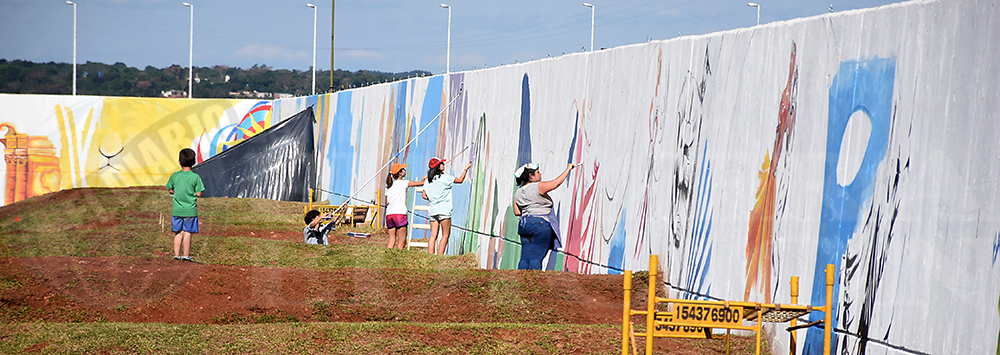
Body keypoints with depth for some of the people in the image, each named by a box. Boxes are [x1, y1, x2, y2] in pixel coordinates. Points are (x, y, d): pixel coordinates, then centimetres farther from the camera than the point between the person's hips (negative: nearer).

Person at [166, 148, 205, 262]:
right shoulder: (195, 177, -9)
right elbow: (199, 194, -8)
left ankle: (177, 254, 12)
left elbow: (170, 190, 8)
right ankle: (186, 255, 5)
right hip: (190, 209, -3)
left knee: (178, 232, 11)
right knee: (187, 232, 3)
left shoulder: (175, 176, -1)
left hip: (177, 209, 3)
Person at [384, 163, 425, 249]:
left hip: (389, 215, 6)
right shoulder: (403, 183, -1)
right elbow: (421, 183, 4)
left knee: (391, 240, 8)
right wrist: (424, 179, 25)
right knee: (402, 242, -2)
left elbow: (387, 202, 15)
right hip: (399, 213, -6)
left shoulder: (389, 185, 15)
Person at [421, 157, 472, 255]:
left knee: (433, 236, 3)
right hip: (444, 210, -6)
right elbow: (460, 180, 2)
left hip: (432, 210, 6)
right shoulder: (444, 177, -7)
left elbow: (424, 195, 13)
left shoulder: (428, 180, 10)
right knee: (445, 235, -1)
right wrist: (466, 169, 13)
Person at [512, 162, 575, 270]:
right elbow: (556, 182, -7)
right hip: (540, 224, -7)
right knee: (536, 257, -8)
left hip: (524, 225, 7)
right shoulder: (538, 187, -9)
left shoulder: (518, 192, 13)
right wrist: (568, 169, 4)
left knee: (525, 257, 6)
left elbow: (517, 212, 14)